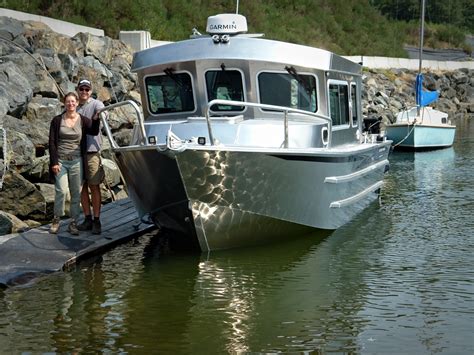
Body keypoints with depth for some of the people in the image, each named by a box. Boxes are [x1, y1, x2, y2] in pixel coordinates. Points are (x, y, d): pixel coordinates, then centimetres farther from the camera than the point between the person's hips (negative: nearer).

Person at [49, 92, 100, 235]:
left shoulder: (83, 120, 6)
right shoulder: (57, 120, 3)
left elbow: (94, 131, -13)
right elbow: (52, 142, 1)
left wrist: (96, 119, -30)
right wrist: (54, 162, -6)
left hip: (76, 161, 2)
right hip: (60, 161, -1)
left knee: (76, 193, 2)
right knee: (61, 191, -11)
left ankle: (73, 223, 10)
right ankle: (56, 220, 6)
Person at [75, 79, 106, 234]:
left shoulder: (96, 104, -2)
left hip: (92, 151, -5)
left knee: (94, 186, -1)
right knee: (82, 186, 9)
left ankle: (96, 221, 4)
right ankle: (87, 219, 17)